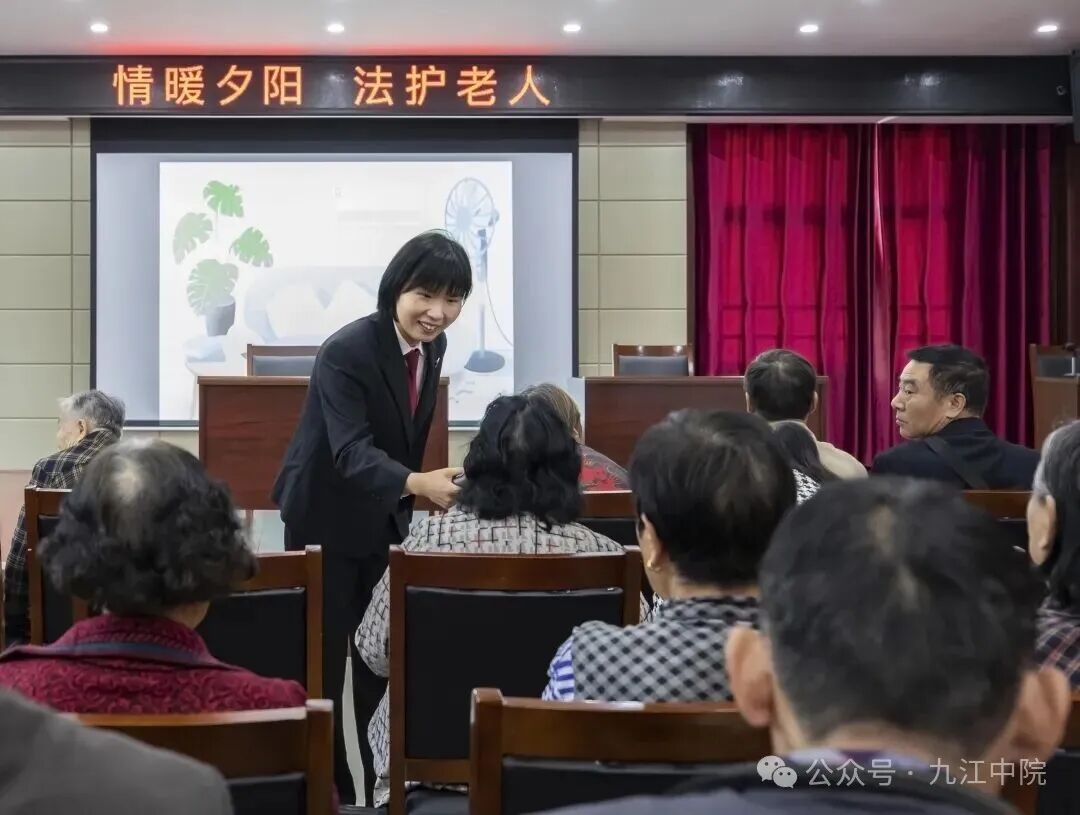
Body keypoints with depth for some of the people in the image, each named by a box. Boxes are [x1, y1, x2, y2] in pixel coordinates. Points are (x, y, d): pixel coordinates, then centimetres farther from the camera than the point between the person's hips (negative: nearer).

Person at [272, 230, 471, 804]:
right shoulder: (344, 352, -26)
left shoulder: (432, 345, -3)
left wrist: (414, 491, 16)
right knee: (322, 658, 1)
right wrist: (418, 484, -52)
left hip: (384, 519, 7)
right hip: (327, 520, -7)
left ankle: (382, 777, 28)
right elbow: (352, 451, -36)